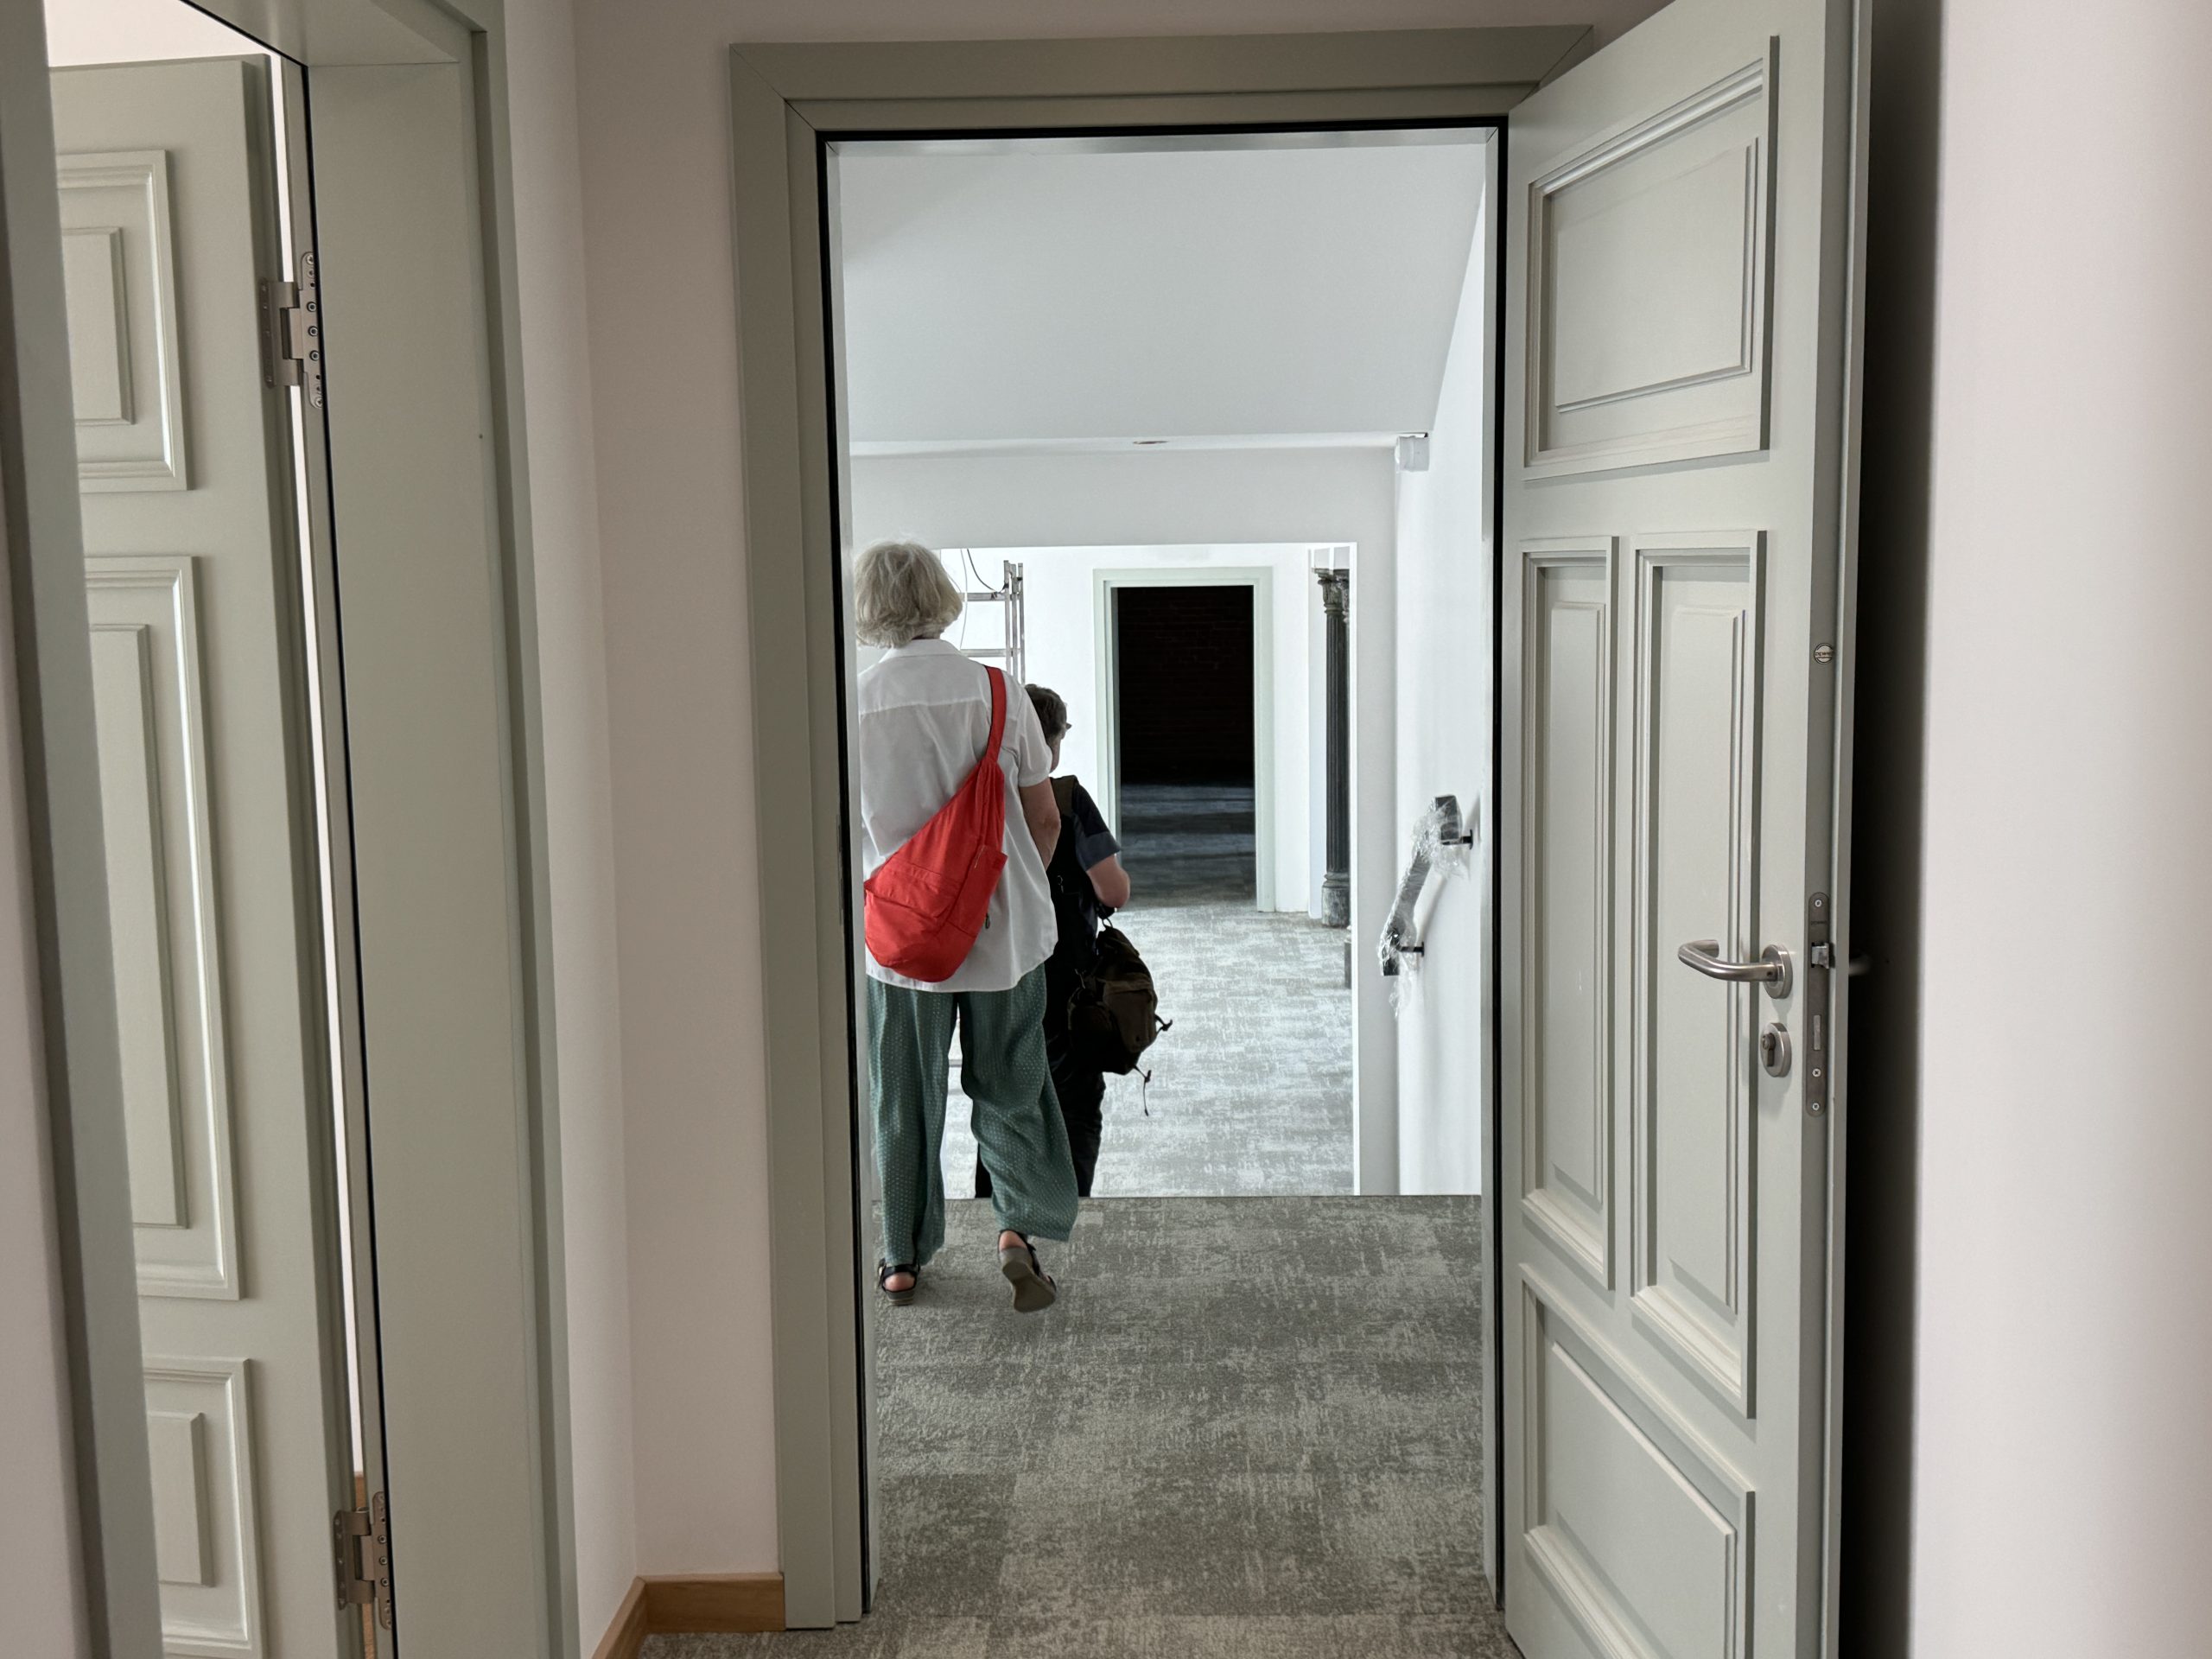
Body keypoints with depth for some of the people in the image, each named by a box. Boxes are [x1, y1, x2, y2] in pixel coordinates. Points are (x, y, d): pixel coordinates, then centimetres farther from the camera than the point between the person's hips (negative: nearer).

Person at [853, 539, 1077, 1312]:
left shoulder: (856, 705, -7)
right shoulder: (995, 690, -8)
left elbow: (845, 831, 2)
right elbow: (1044, 820, -2)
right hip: (1001, 929, 0)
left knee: (903, 1099, 14)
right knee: (1010, 1089, 14)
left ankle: (904, 1256, 22)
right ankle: (1019, 1225, 0)